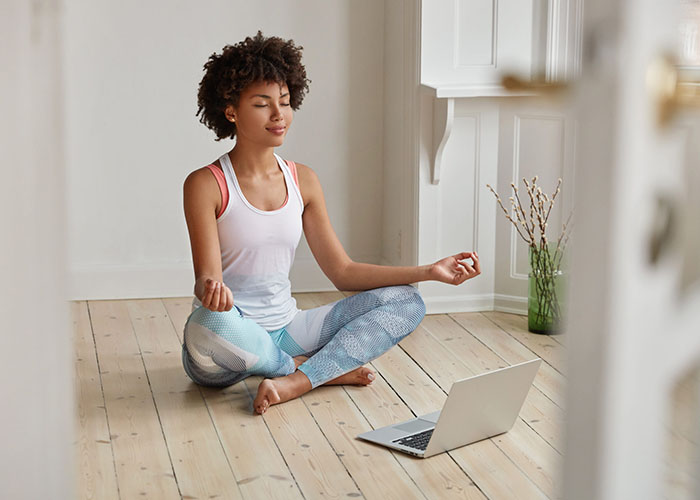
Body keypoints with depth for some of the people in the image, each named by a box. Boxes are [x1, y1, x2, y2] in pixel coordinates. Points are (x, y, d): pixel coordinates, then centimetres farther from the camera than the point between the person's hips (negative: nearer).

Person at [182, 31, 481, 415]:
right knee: (211, 322, -41)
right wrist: (211, 289, -43)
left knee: (404, 301, -6)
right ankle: (327, 368, -13)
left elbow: (342, 272, 7)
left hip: (284, 332, 5)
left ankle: (295, 382, -23)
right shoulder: (206, 185, -10)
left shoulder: (303, 181, 6)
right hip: (228, 343, -5)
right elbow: (206, 279, -17)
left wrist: (429, 271, 0)